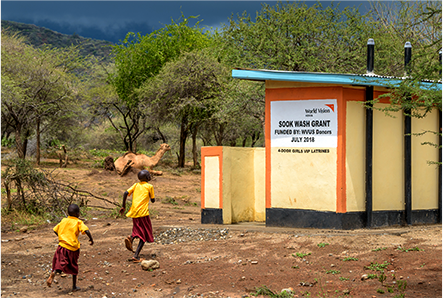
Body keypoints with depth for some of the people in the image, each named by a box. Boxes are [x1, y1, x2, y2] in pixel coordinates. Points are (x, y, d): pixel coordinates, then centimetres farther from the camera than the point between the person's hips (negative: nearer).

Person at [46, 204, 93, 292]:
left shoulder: (63, 221, 8)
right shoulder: (78, 222, -5)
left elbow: (55, 230, 14)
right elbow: (86, 230, -19)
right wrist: (91, 239, -4)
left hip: (62, 245, 2)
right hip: (73, 248, -2)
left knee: (59, 263, 1)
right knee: (74, 267, 13)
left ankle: (53, 273, -33)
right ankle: (74, 286, 18)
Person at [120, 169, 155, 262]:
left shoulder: (136, 185, 12)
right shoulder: (149, 186, 2)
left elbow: (126, 193, -1)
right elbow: (153, 200, 8)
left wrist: (123, 206, 6)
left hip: (134, 212, 5)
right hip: (143, 212, -5)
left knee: (139, 231, 24)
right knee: (144, 235, 2)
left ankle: (131, 238, -11)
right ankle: (136, 255, -11)